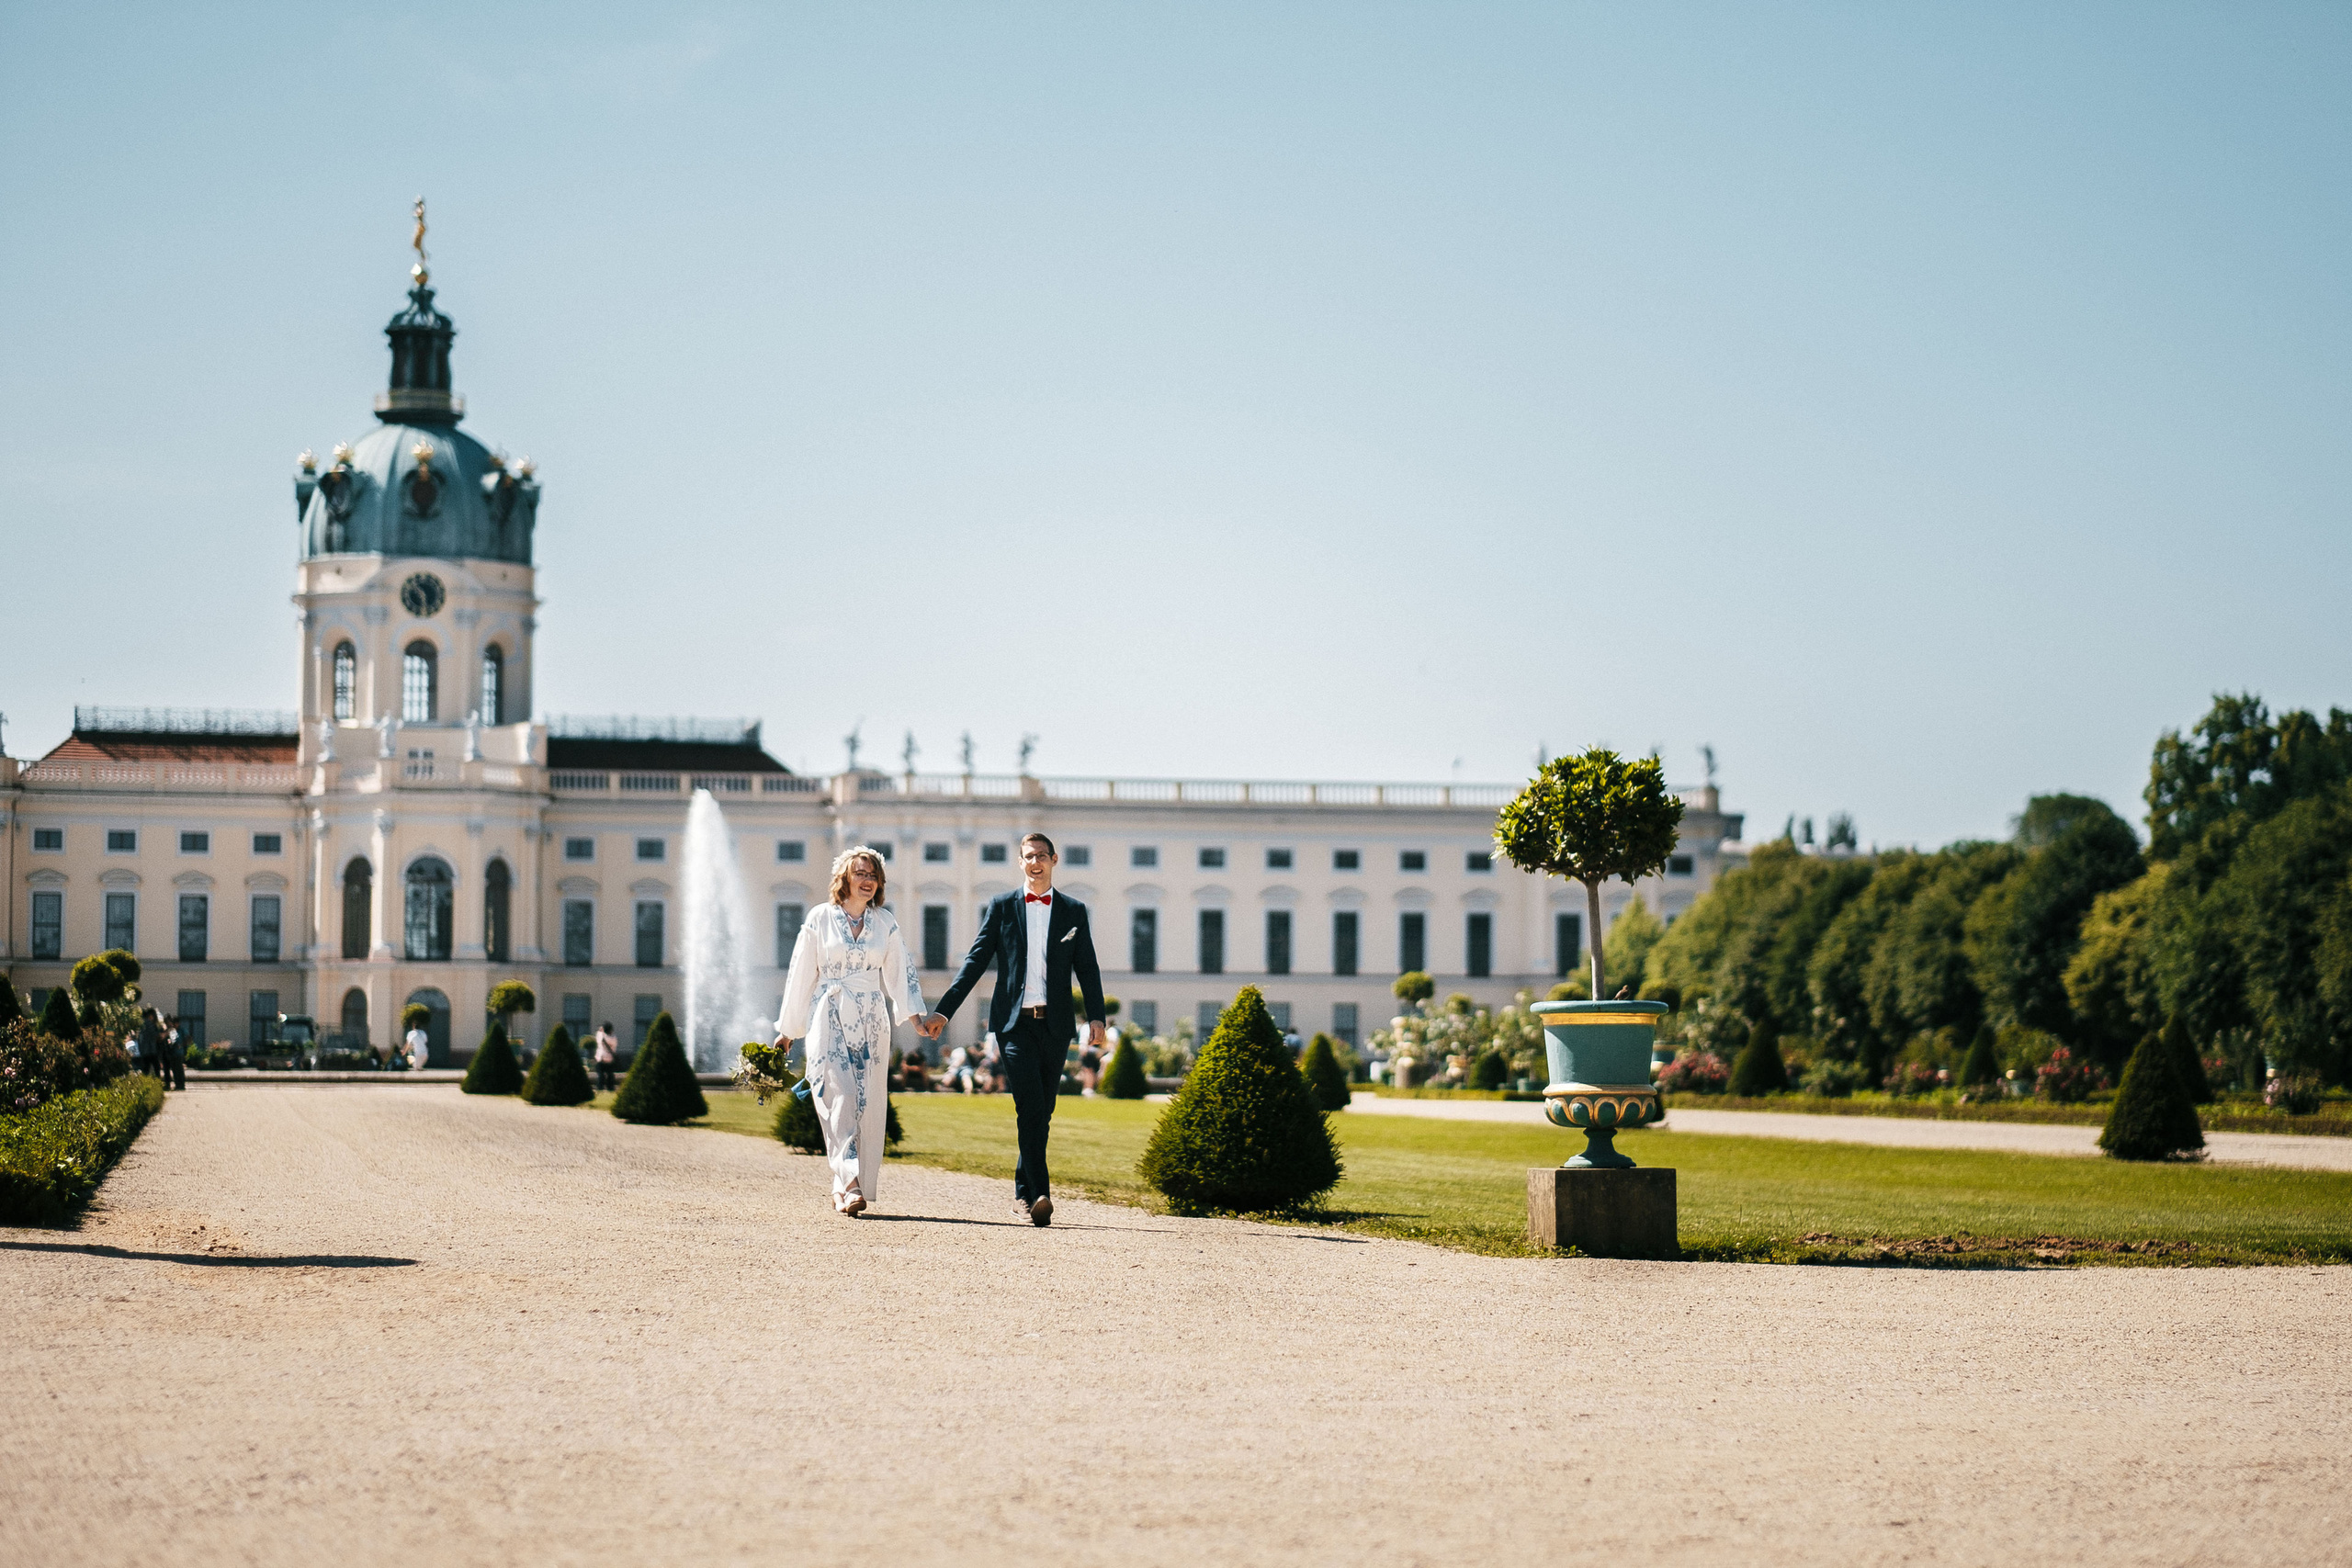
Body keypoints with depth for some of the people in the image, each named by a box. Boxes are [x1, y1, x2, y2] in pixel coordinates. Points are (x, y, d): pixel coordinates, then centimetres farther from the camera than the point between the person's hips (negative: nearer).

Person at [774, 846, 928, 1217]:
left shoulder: (886, 923, 9)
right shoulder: (820, 918, 3)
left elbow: (899, 971, 11)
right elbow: (801, 975, 7)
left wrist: (913, 1013, -5)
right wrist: (788, 1030, 9)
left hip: (870, 1024, 3)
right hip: (829, 1020, -3)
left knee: (868, 1105, -1)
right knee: (839, 1099, -17)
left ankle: (846, 1188, 6)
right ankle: (849, 1184, -26)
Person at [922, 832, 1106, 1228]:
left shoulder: (1073, 912, 11)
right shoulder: (1002, 908, 9)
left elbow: (1087, 969, 8)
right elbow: (975, 962, 8)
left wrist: (1096, 1017, -6)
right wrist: (943, 1011, 2)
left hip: (1055, 1024, 2)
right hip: (1015, 1022, -2)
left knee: (1041, 1114, 6)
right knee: (1030, 1106, -16)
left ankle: (1024, 1193, 19)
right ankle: (1039, 1194, -22)